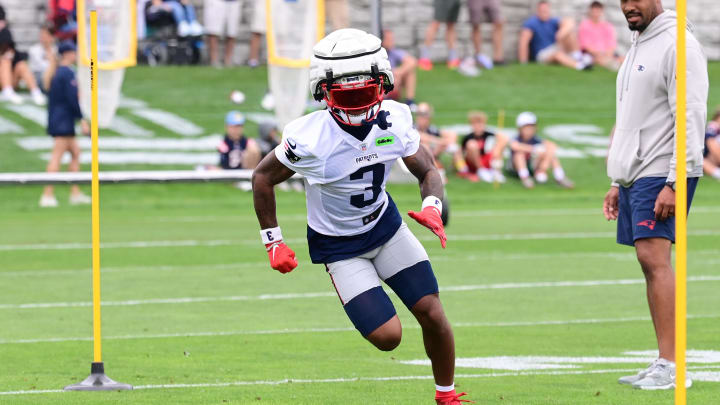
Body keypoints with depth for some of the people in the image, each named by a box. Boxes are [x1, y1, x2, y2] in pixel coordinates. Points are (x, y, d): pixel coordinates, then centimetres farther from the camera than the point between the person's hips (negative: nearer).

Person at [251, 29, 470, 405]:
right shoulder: (310, 138, -29)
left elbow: (427, 170, -2)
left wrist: (432, 205, -24)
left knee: (433, 316, -1)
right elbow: (263, 177, -12)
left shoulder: (394, 120, -17)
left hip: (386, 225, 4)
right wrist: (273, 242, -9)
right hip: (339, 246, -4)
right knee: (387, 337, -13)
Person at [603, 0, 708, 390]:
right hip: (633, 177, 9)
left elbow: (691, 118, -17)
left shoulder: (677, 44, -10)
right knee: (650, 263, 6)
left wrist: (674, 183, -22)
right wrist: (617, 183, 23)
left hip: (660, 175, -9)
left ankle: (671, 366, -19)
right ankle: (664, 366, 7)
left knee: (654, 258, -16)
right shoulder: (637, 48, 20)